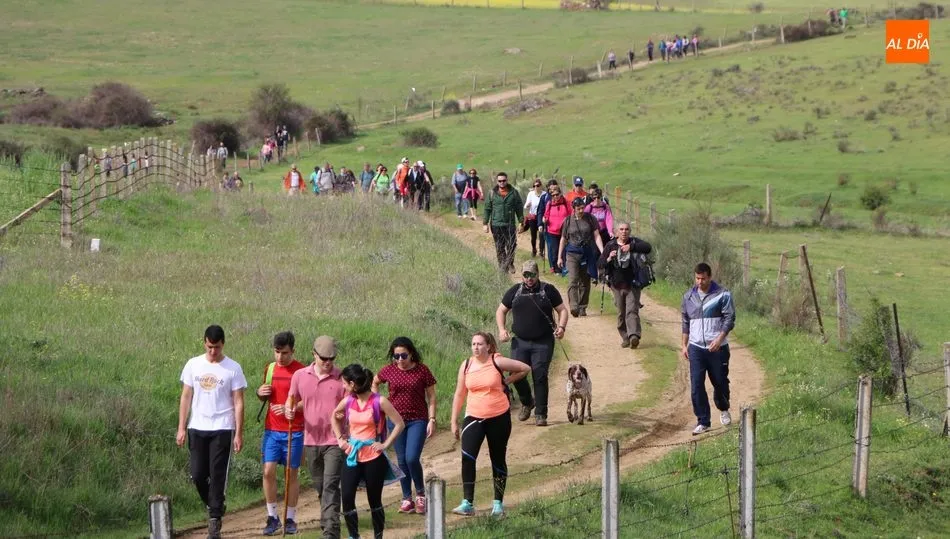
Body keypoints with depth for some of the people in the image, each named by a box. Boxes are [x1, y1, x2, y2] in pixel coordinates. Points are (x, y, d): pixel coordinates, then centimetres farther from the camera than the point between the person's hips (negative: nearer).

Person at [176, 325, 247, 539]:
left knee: (217, 475, -5)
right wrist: (181, 428, 4)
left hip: (222, 429, -3)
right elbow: (186, 397, 9)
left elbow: (238, 403, -3)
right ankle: (215, 507, 28)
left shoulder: (233, 369, -3)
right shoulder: (193, 365, 5)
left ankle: (215, 521, -1)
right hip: (197, 429, 3)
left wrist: (239, 434, -7)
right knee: (198, 475, 3)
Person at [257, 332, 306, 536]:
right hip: (272, 430, 4)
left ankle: (290, 519, 11)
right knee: (268, 471, -4)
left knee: (291, 473, 3)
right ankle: (272, 517, 5)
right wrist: (261, 394, -2)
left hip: (294, 431, -4)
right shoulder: (270, 368, 9)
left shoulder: (300, 371, -7)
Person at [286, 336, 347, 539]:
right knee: (320, 488, 14)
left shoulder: (342, 378, -5)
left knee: (331, 486, -14)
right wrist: (289, 410, -7)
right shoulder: (300, 376, 4)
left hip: (335, 441, -4)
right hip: (311, 441, 4)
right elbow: (292, 400, 16)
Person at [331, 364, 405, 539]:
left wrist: (385, 444, -11)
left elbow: (400, 424, -9)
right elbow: (335, 416, 23)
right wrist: (340, 438, 12)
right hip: (352, 457, 4)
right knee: (347, 497, -6)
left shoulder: (379, 402, -12)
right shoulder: (348, 401, 2)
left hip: (373, 458, -4)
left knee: (374, 500, 6)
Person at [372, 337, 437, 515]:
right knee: (402, 461, 6)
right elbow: (374, 383, 21)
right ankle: (407, 499, 16)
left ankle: (420, 493, 8)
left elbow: (431, 397, -1)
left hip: (418, 420, -3)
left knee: (412, 458, -15)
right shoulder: (388, 371, 1)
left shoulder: (422, 371, -5)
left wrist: (432, 420, -7)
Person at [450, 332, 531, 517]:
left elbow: (524, 369, 3)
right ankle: (467, 503, -17)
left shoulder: (497, 362, -8)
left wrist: (506, 382, 1)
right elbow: (459, 394, 8)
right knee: (467, 458, -17)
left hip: (499, 418, -1)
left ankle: (498, 503, 21)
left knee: (498, 460, 8)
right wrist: (454, 422, 7)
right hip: (474, 417, 1)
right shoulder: (466, 365, 1)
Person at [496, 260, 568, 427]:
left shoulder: (548, 290, 4)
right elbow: (501, 311, 17)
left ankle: (541, 414, 0)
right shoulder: (515, 292, 9)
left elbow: (562, 310, 8)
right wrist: (501, 329, 0)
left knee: (540, 376, -9)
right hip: (520, 341, 2)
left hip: (543, 342, -2)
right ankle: (526, 403, 22)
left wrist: (561, 327, -10)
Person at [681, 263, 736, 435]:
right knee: (696, 385, -6)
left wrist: (719, 339, -20)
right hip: (696, 348, 3)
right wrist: (684, 345, 13)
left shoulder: (722, 295, -5)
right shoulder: (689, 296, 9)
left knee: (720, 382, 10)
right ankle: (703, 421, 0)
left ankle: (723, 410, 39)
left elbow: (729, 319, -8)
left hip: (717, 348, -3)